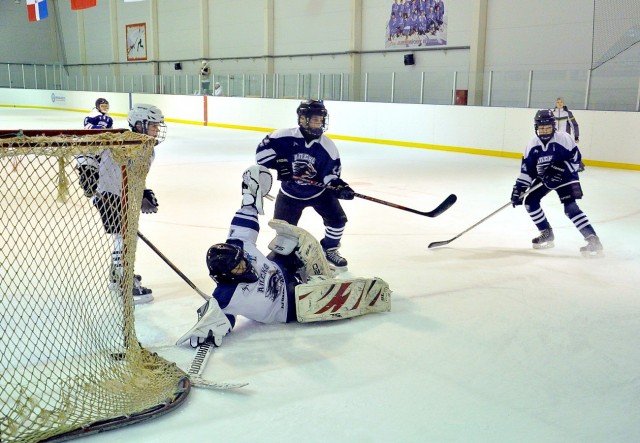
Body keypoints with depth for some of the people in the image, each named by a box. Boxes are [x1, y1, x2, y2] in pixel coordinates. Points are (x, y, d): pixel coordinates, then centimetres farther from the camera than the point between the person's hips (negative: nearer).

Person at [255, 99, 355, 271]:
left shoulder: (328, 147, -17)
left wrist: (340, 187, -31)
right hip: (290, 193, -1)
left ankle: (329, 250, 21)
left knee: (337, 219, -8)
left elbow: (331, 175, -12)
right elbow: (262, 151, -19)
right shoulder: (284, 137, -23)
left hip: (319, 191, 1)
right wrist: (278, 164, -34)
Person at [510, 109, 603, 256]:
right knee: (530, 201, -2)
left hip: (565, 177, -6)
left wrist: (560, 170, -29)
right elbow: (526, 169, -4)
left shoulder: (563, 138, -20)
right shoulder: (532, 145, -7)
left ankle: (593, 240, -21)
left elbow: (575, 158, -17)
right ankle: (547, 234, 14)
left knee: (570, 207, -21)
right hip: (544, 178, 6)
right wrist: (518, 188, -11)